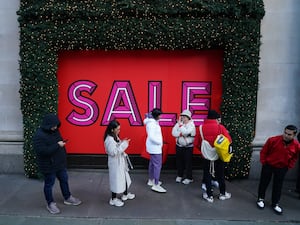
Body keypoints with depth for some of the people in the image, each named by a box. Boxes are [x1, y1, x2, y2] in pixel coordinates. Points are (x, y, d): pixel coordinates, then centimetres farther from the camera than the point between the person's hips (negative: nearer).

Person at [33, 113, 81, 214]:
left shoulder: (55, 131, 1)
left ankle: (68, 198, 39)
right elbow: (42, 151, -31)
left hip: (60, 163, 8)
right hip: (48, 166, -8)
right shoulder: (39, 135, -24)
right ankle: (50, 203, 29)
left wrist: (62, 143, 3)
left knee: (64, 180, 20)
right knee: (49, 184, 10)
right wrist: (57, 145, -29)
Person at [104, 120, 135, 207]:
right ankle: (113, 199, 20)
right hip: (115, 163, -10)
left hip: (120, 161, 10)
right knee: (116, 180, 3)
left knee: (125, 177, 21)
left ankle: (125, 194, 39)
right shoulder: (109, 139, -24)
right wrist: (124, 144, -26)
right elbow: (113, 152, -28)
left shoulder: (115, 137, 5)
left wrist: (123, 142, -3)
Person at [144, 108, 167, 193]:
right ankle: (156, 185, -4)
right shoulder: (152, 123, -22)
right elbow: (151, 136, -28)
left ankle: (151, 180, 31)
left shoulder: (153, 121, 9)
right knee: (157, 165, -8)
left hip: (153, 146, 11)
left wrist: (159, 142, 6)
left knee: (152, 163, 19)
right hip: (155, 146, -11)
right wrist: (159, 142, -16)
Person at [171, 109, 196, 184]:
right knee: (179, 161, 12)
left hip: (188, 147, -4)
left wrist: (180, 124, -18)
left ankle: (189, 178, 14)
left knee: (188, 162, 2)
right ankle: (179, 176, 27)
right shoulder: (179, 123, 2)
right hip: (179, 146, 4)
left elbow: (185, 132, -26)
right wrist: (181, 134, -18)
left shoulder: (191, 125, -9)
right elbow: (174, 133, -7)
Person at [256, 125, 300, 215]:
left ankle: (275, 204, 27)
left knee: (278, 186, 11)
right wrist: (263, 162, -5)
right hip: (268, 165, -2)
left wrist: (289, 166, 3)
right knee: (263, 183, 11)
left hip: (282, 168, 2)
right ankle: (260, 199, 31)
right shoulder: (273, 140, -22)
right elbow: (263, 152, -9)